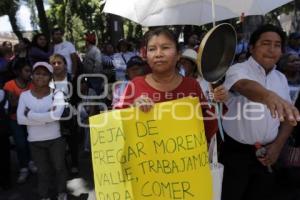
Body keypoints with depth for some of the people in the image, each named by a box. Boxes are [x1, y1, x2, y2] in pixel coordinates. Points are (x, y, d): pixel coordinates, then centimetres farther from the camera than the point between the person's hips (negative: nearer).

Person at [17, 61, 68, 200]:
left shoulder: (57, 94, -9)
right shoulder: (24, 95, -3)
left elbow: (56, 115, -26)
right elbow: (20, 119, -14)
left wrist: (30, 113, -19)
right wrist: (46, 117, -20)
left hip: (55, 139, -1)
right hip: (35, 142, 1)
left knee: (59, 167, 15)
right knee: (42, 170, 16)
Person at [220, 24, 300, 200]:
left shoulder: (281, 78, 7)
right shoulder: (238, 70, -12)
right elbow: (245, 86, -36)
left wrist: (277, 145, -3)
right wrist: (269, 96, -58)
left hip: (267, 154, 5)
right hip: (236, 151, -5)